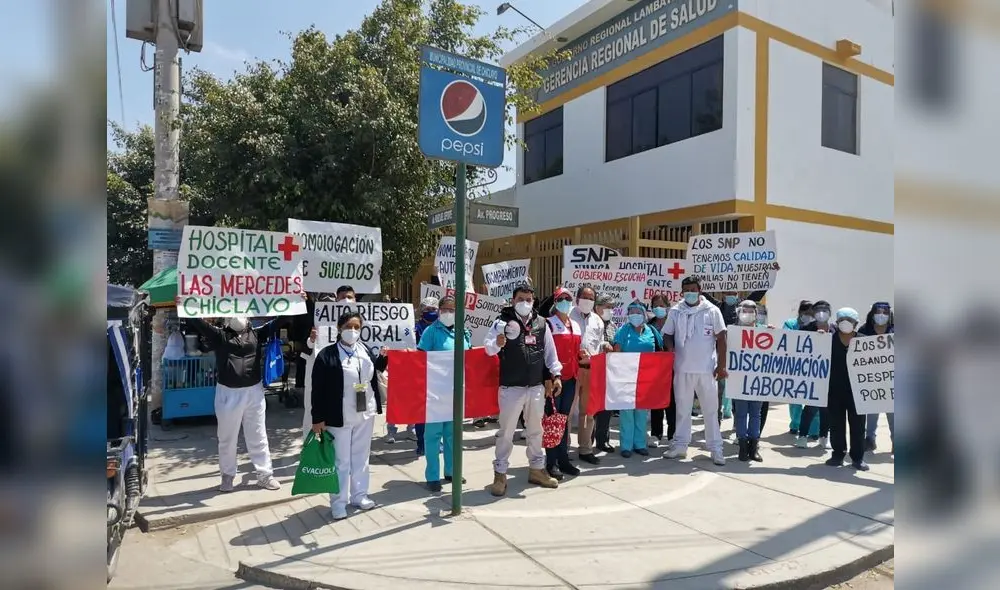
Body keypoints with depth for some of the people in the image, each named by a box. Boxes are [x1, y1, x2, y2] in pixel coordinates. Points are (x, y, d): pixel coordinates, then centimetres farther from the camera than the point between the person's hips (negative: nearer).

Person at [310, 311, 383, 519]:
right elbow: (318, 390, -11)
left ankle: (359, 495, 31)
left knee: (361, 457, 16)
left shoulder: (366, 352, 4)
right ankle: (338, 502, 19)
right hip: (340, 417, -5)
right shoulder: (327, 355, -11)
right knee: (341, 461, 5)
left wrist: (376, 406, 10)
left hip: (365, 414, 5)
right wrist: (318, 418, -12)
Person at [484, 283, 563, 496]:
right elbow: (488, 348, -16)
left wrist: (556, 375, 6)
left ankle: (537, 469, 32)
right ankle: (500, 474, 15)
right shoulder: (503, 322, -7)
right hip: (511, 387, -4)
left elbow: (550, 351, 12)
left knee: (535, 429, 17)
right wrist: (497, 344, -38)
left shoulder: (541, 323, 5)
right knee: (506, 431, 4)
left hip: (536, 387, 4)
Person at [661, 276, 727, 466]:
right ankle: (680, 445, 22)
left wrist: (721, 365, -6)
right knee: (682, 408, 12)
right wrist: (670, 348, -12)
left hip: (707, 369, -2)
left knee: (711, 409, 5)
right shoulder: (675, 311, 3)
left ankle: (716, 448, 14)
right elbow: (667, 335, 10)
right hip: (682, 368, 2)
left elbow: (721, 339, -2)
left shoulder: (712, 311, -2)